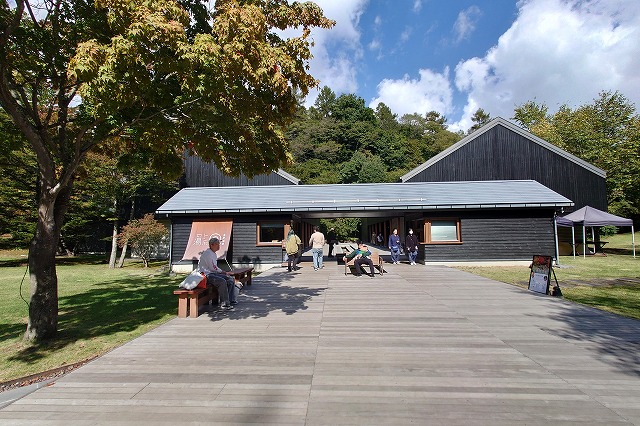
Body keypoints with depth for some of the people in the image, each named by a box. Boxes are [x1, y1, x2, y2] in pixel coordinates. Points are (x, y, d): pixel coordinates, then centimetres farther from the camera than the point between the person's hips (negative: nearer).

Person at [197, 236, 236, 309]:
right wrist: (222, 272, -5)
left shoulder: (214, 254, 17)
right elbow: (213, 268, -19)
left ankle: (231, 300, 2)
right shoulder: (207, 253, -14)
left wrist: (223, 272, 7)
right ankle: (225, 303, -25)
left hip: (213, 273, 10)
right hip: (205, 275, -10)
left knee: (231, 279, -1)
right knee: (222, 281, -31)